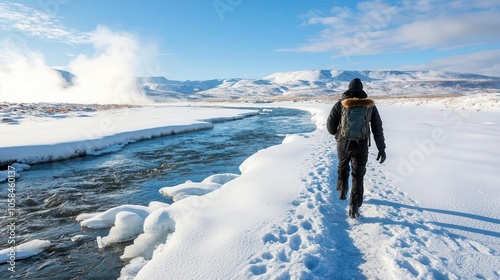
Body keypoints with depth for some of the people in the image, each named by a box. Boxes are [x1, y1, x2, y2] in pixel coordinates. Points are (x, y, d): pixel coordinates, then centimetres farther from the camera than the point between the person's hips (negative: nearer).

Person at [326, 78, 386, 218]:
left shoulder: (340, 104, -3)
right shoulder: (370, 106, 3)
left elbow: (330, 125, -2)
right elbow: (378, 128, 3)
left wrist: (336, 133, 21)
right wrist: (381, 149, 8)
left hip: (343, 144, 0)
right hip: (361, 146, 1)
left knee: (343, 167, 31)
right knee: (358, 176, 10)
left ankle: (342, 190, 29)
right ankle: (354, 209, 8)